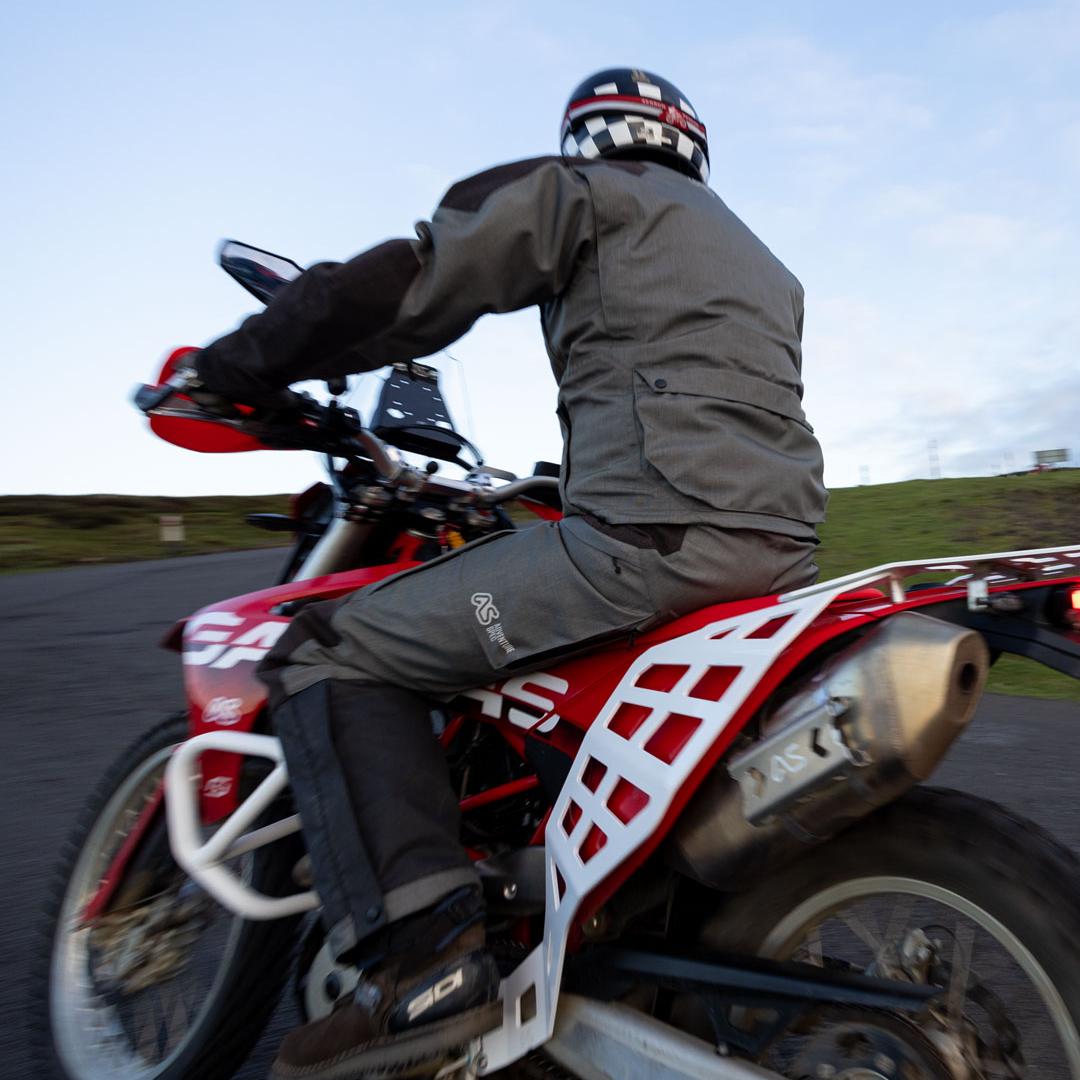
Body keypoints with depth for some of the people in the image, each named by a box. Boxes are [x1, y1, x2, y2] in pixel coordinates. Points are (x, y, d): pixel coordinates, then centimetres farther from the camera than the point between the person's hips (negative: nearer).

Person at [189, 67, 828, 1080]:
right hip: (780, 544, 10)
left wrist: (231, 364, 11)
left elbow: (410, 281, 0)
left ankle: (427, 960, -10)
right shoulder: (760, 258, 34)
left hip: (654, 531, -9)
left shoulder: (589, 192, 10)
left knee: (332, 653, -2)